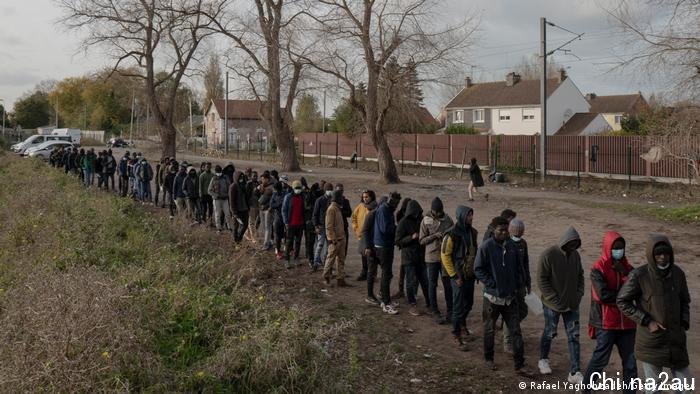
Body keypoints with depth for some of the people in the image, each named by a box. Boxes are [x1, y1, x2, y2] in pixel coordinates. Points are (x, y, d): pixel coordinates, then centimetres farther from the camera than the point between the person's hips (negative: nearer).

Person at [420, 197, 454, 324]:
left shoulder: (448, 219, 2)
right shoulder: (426, 221, -6)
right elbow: (421, 240, -5)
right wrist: (434, 236, -19)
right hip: (432, 257, -3)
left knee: (448, 284, 9)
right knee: (432, 285, 5)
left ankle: (450, 311, 21)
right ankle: (435, 311, 15)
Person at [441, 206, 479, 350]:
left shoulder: (472, 232, 5)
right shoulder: (452, 234, -16)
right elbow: (445, 256, -14)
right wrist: (454, 276, -14)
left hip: (470, 275, 6)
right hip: (459, 276, -6)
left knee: (469, 303, 18)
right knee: (458, 306, 0)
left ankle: (462, 323, 43)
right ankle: (457, 336, 11)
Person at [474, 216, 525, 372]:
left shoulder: (512, 246, 2)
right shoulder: (486, 246, -12)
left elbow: (518, 267, 14)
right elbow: (478, 269, -9)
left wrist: (517, 285, 5)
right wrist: (492, 285, -13)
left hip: (511, 296, 3)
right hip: (492, 296, -3)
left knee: (516, 330, 3)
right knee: (489, 329, 12)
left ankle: (519, 364, 9)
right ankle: (489, 358, 30)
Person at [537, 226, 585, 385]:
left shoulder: (575, 255, 3)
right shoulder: (548, 255, -16)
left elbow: (580, 277, 14)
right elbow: (542, 280, -16)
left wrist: (579, 295, 0)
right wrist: (556, 300, -18)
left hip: (572, 305, 5)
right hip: (552, 305, -5)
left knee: (574, 337, 3)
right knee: (549, 333, 12)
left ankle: (575, 373, 8)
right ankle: (543, 360, 36)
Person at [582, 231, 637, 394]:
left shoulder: (627, 267, 9)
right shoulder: (598, 269, -9)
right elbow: (603, 295, -20)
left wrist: (624, 273, -13)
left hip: (626, 322, 5)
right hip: (606, 323, -5)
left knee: (630, 362, 8)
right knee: (600, 358, 1)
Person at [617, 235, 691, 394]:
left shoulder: (677, 273, -2)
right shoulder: (639, 276, -16)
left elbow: (684, 301, 12)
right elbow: (622, 302, -9)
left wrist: (684, 325, -1)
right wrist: (647, 322, -14)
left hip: (676, 338, 4)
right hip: (651, 340, -4)